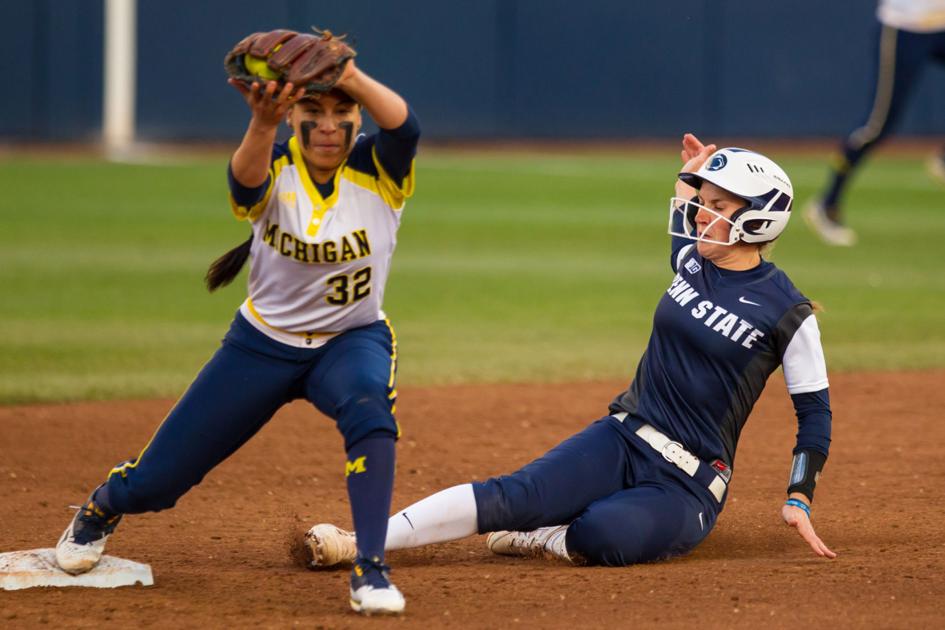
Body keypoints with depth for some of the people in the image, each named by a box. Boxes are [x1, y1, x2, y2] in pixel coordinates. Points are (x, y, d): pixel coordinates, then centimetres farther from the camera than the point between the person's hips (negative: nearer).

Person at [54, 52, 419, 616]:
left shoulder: (377, 169, -16)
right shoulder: (273, 167, -17)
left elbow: (406, 127, -40)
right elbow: (246, 177, -44)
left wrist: (347, 73, -54)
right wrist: (262, 124, -65)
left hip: (353, 341, -1)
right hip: (264, 344, 1)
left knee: (369, 408, -38)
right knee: (155, 483, 6)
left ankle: (371, 569, -31)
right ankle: (101, 508, 44)